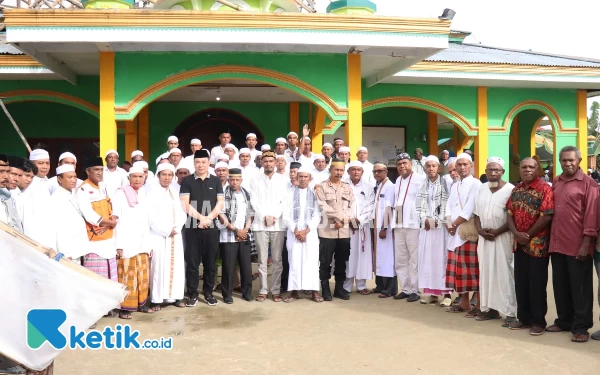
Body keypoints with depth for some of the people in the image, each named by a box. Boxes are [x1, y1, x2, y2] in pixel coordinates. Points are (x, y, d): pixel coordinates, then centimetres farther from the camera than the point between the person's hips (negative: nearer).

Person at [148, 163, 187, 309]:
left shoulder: (176, 194, 14)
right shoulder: (152, 194, -2)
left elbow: (182, 214, 9)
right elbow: (151, 217, -9)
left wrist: (176, 228, -8)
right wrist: (166, 230, -12)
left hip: (175, 235, 5)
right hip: (159, 236, -5)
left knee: (176, 266, 4)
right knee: (158, 266, -6)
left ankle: (176, 296, 11)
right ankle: (156, 299, -1)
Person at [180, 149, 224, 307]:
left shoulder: (216, 181, 8)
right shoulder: (187, 181, 4)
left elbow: (220, 203, 2)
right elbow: (185, 204, -4)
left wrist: (208, 218, -11)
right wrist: (201, 217, -13)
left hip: (211, 228, 1)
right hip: (192, 227, -1)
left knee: (210, 262, 6)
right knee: (192, 262, 2)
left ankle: (208, 293, 17)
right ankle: (192, 294, 10)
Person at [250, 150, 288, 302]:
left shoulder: (282, 179, 7)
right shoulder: (256, 180, 7)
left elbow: (284, 201, 2)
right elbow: (254, 201, 1)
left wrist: (274, 216, -9)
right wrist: (265, 216, -10)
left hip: (278, 224, 0)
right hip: (260, 224, 0)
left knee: (277, 259, 2)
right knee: (262, 259, 3)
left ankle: (276, 290, 9)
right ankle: (263, 290, 9)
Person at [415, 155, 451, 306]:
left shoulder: (445, 184, -3)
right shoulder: (422, 186, 12)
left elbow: (448, 205, -8)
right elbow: (419, 206, 10)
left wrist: (436, 221, -12)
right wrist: (424, 220, -5)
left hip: (441, 226, -5)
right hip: (426, 226, 5)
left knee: (442, 258, -4)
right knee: (427, 258, 5)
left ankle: (446, 294, 1)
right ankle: (433, 293, 12)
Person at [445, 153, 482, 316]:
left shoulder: (476, 184, -6)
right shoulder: (455, 186, 18)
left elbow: (470, 209, -15)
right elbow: (449, 207, 13)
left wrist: (455, 224, -8)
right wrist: (449, 224, -4)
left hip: (470, 233, -7)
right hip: (455, 233, 7)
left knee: (473, 269, -5)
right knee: (459, 269, 10)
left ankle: (478, 305, 2)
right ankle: (464, 302, 20)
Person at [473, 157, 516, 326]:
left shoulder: (510, 189, -8)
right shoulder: (482, 188, 10)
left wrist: (497, 231, -16)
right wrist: (480, 230, -4)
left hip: (503, 237, -5)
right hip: (484, 238, 6)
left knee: (504, 273, -4)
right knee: (486, 272, 8)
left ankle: (510, 312, 3)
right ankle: (490, 308, 18)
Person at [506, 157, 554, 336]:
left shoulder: (545, 189, -10)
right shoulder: (516, 190, 10)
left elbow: (546, 217, -17)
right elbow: (510, 214, 7)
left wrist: (528, 236, -13)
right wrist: (516, 234, -9)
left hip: (538, 245, -6)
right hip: (519, 244, 6)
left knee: (537, 284, 2)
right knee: (521, 283, 11)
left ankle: (539, 321, 14)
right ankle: (524, 318, 23)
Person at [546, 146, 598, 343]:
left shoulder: (588, 183, -5)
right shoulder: (556, 183, 12)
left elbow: (592, 215, -10)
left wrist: (586, 243, -15)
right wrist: (550, 239, 11)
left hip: (578, 245, -6)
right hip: (557, 243, 6)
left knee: (580, 287, 4)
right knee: (560, 286, 13)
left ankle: (581, 327, 13)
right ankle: (564, 320, 27)